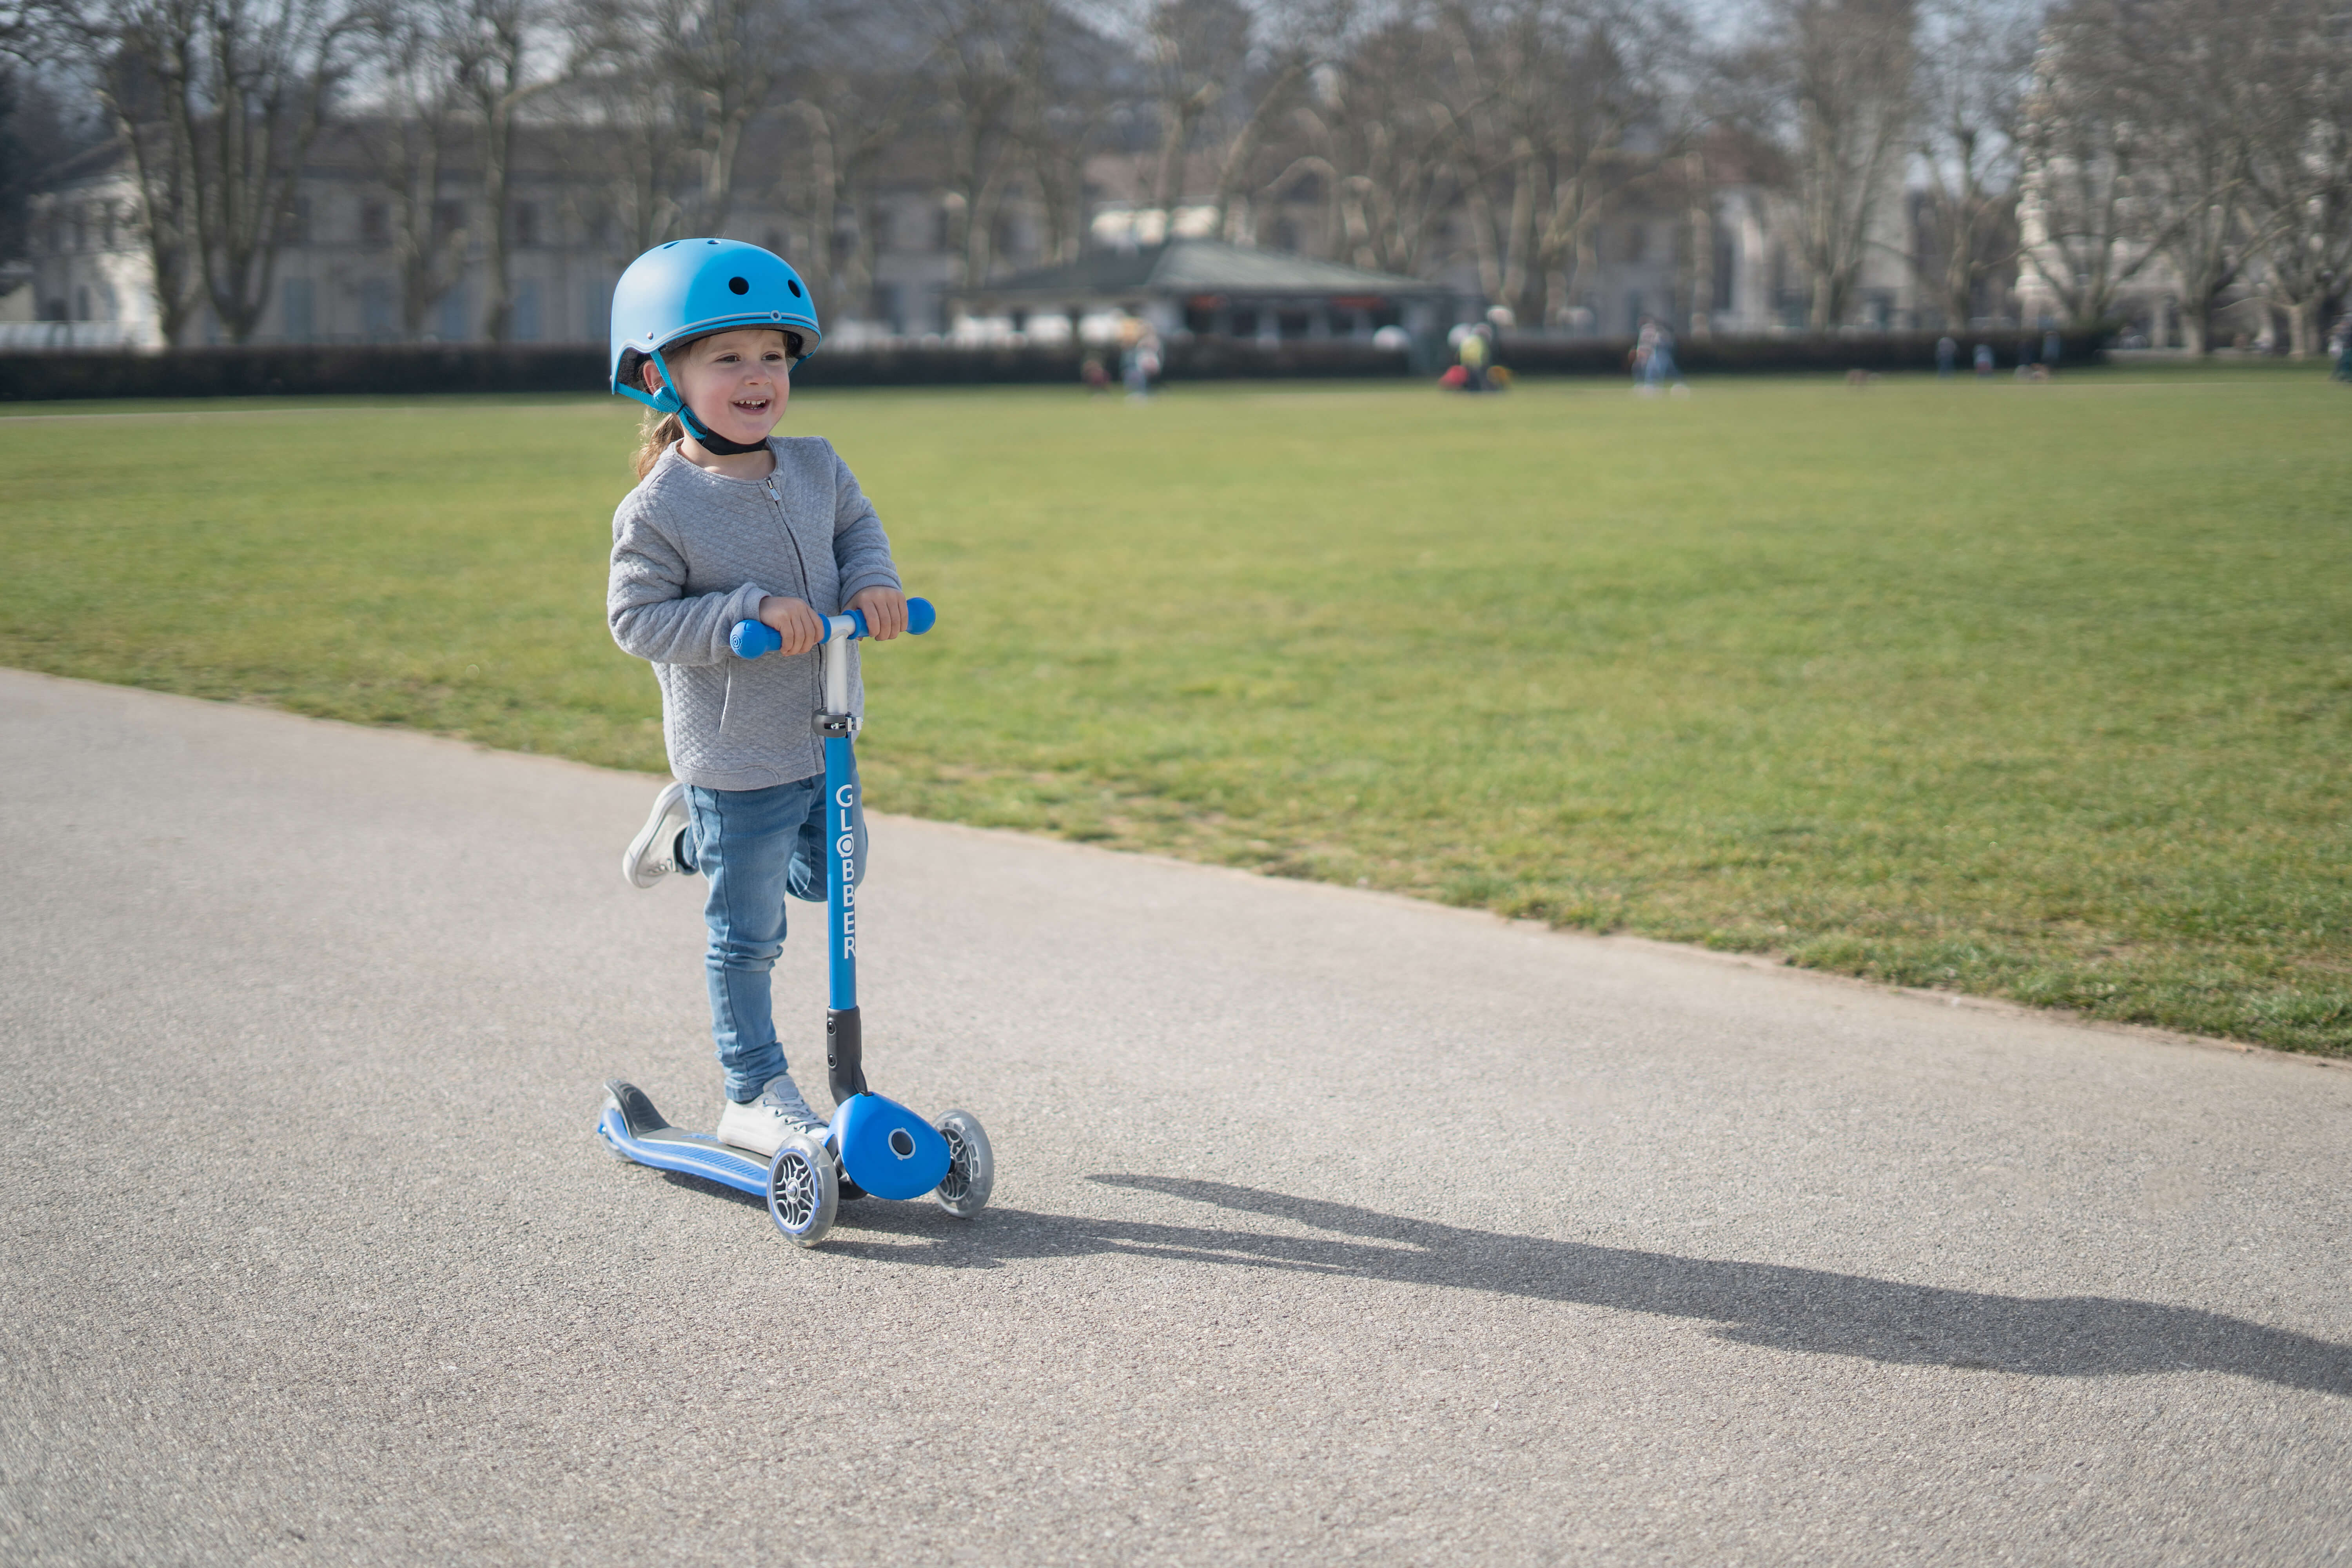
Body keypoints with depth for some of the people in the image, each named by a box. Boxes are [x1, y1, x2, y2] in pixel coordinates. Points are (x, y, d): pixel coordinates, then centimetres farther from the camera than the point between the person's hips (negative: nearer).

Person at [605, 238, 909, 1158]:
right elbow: (635, 618, -18)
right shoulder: (661, 508, -19)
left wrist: (873, 582, -8)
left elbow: (856, 529, 15)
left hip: (825, 737, 6)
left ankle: (691, 834, 44)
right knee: (748, 934, 5)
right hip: (736, 754, -6)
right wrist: (749, 611, -27)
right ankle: (754, 1095, 20)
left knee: (828, 875, 26)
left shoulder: (815, 467, -1)